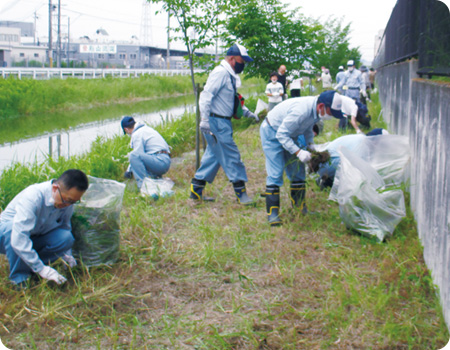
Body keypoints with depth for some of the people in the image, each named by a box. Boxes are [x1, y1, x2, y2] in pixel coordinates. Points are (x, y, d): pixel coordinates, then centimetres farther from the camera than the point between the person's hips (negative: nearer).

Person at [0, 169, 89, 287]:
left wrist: (67, 254, -10)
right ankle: (19, 277, -22)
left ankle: (27, 267, -5)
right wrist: (41, 269, -42)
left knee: (66, 238, -23)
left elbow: (65, 226, 5)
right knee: (12, 229, -40)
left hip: (35, 239, 5)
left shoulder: (67, 199, -14)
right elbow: (18, 240, -42)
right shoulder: (32, 197, -35)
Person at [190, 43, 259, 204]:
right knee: (231, 155, -6)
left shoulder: (230, 75, 18)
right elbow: (206, 95, -22)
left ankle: (196, 189, 20)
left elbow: (232, 100, 28)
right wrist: (205, 120, -28)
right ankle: (241, 192, 1)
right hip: (216, 122, -11)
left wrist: (248, 113, 23)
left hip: (222, 123, 11)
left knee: (213, 156, 15)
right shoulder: (220, 73, -15)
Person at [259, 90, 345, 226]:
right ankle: (272, 213, -8)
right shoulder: (301, 111, -37)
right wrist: (298, 152, -34)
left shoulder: (316, 110, -10)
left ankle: (299, 205, 17)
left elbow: (308, 129, 10)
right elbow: (281, 134, -31)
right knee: (275, 174, -13)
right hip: (272, 133, -9)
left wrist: (310, 144, -5)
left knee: (297, 171, 8)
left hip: (289, 134, 9)